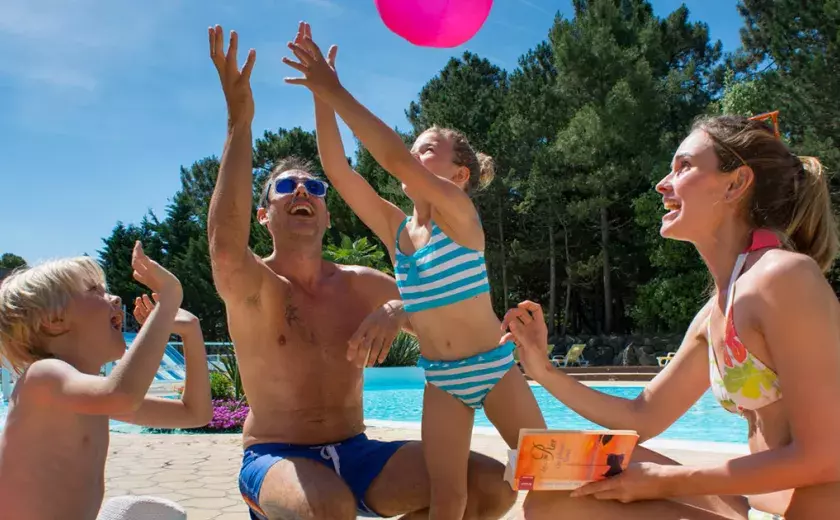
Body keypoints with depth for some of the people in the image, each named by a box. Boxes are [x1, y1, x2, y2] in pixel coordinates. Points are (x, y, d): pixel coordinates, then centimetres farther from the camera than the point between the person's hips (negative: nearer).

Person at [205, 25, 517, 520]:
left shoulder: (360, 283, 4)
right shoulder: (253, 286, -8)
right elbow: (226, 246, -33)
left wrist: (398, 311, -27)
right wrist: (240, 119, -35)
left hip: (355, 454, 5)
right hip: (276, 459, -5)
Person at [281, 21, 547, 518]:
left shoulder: (460, 212, -13)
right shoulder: (394, 227, 2)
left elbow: (394, 159, -28)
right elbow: (337, 169, -6)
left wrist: (335, 91, -28)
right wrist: (321, 97, -15)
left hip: (495, 367, -4)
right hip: (440, 380, 4)